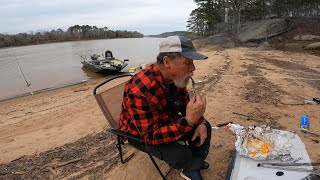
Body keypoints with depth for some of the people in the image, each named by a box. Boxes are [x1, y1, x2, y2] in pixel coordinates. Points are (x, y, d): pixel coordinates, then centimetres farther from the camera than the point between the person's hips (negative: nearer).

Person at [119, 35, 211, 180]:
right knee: (182, 156, -25)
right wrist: (189, 121, -44)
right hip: (140, 133, -6)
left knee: (204, 127, 0)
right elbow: (151, 136, -34)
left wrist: (200, 122, -15)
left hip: (166, 121, 7)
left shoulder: (176, 77, -13)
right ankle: (194, 166, 16)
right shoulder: (140, 90, -38)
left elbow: (185, 103, 2)